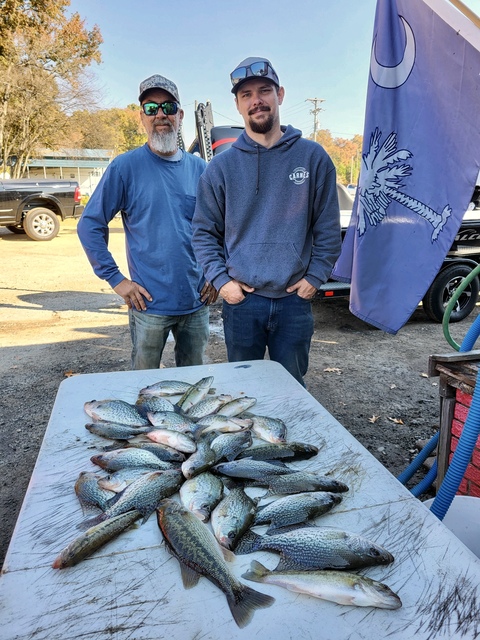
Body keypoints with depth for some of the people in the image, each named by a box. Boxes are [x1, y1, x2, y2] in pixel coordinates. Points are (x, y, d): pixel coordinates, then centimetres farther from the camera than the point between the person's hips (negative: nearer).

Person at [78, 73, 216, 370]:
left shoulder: (198, 168, 6)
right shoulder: (126, 166, -5)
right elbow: (90, 225, -3)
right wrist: (115, 278, -8)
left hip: (197, 303, 4)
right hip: (150, 304, -3)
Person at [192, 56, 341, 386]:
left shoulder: (313, 157, 1)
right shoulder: (222, 166, 2)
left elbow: (328, 227, 3)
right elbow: (204, 231, 5)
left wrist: (315, 276, -4)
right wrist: (221, 280, -5)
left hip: (295, 300, 0)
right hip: (241, 300, 1)